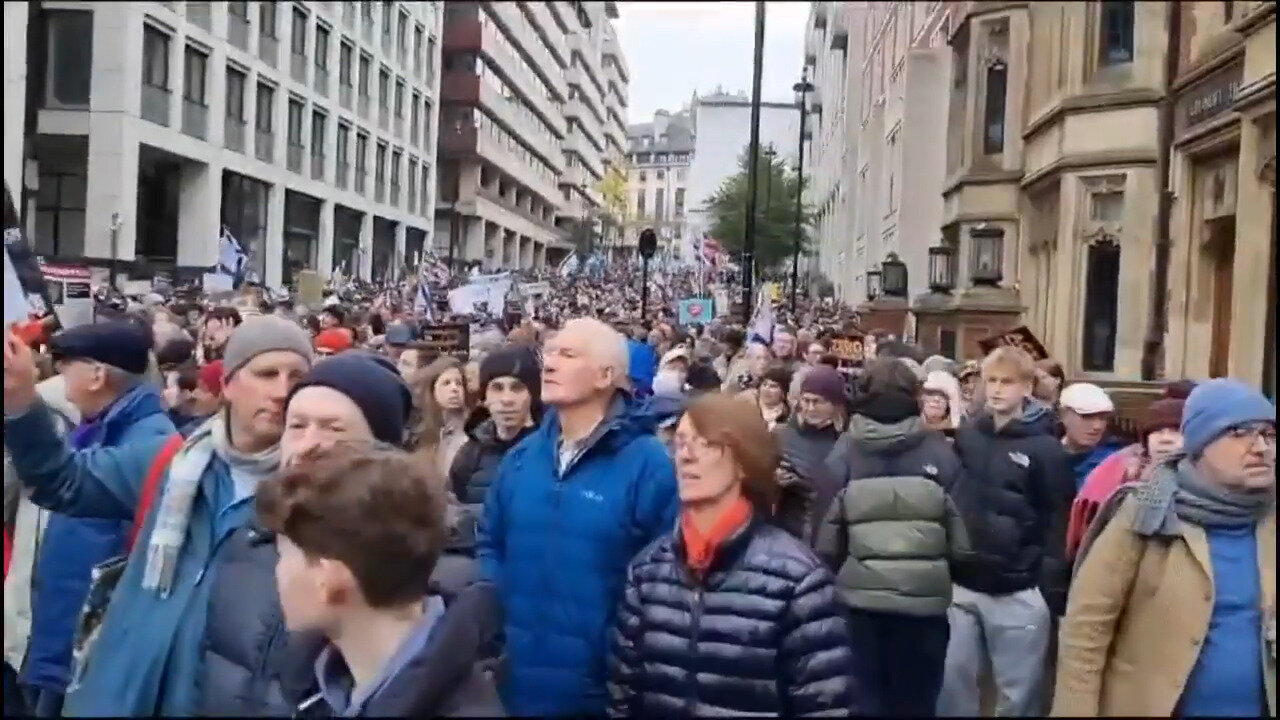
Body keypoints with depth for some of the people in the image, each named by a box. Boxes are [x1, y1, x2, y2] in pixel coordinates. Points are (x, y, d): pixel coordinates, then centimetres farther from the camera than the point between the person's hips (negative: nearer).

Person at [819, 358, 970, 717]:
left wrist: (832, 577, 10)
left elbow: (826, 536, -5)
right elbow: (960, 532, -2)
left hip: (859, 596, 0)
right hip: (924, 597, 0)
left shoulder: (845, 451, -6)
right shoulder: (939, 451, -6)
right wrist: (949, 572, 14)